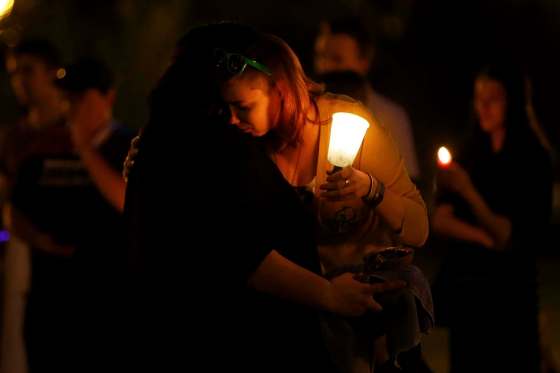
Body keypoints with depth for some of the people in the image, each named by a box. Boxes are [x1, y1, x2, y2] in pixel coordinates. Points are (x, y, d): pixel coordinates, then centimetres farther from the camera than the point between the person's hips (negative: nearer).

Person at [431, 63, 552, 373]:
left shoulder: (532, 160, -8)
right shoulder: (467, 155, 6)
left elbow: (508, 236, -13)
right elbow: (440, 221, -1)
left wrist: (467, 190, -26)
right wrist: (486, 238, -17)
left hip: (509, 291, -4)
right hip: (463, 287, 4)